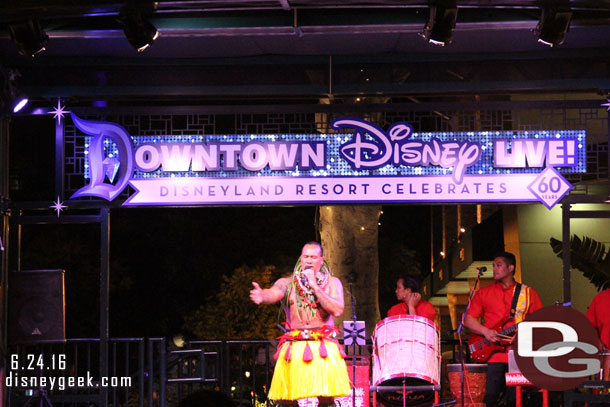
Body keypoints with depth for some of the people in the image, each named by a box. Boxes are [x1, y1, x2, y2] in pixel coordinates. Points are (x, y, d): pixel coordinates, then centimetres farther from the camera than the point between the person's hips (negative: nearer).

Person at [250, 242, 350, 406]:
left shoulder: (332, 282, 11)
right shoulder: (287, 283, 9)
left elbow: (338, 310, -5)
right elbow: (274, 293, -13)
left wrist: (315, 286, -7)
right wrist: (262, 296, -38)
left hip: (325, 348, 0)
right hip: (295, 348, 0)